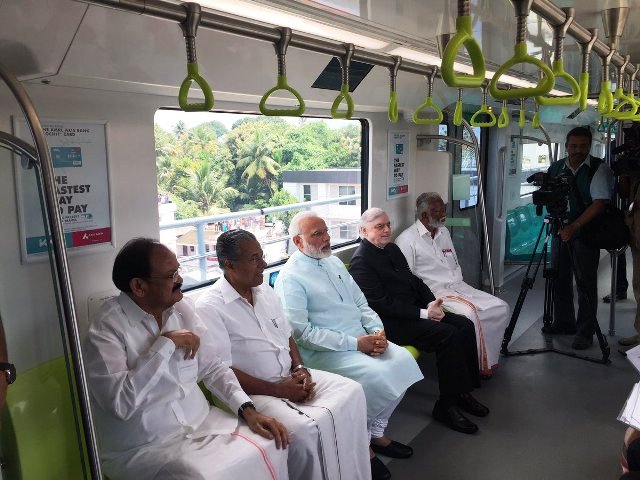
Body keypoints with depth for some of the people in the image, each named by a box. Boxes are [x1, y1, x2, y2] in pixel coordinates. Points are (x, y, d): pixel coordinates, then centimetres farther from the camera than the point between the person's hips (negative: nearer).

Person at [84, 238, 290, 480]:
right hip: (144, 449, -5)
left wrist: (248, 410, -5)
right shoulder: (106, 328, -16)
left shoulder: (181, 309, 2)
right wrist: (166, 344, -22)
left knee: (269, 446, -11)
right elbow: (120, 403, -27)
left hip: (202, 425, 6)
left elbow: (212, 368, 8)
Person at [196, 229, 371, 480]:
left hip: (290, 377, 8)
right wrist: (278, 390, -18)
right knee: (304, 429, -30)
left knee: (351, 391, -6)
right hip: (253, 392, -8)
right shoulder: (209, 307, -16)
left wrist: (300, 369, -2)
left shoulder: (265, 291, 8)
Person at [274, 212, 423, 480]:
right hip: (324, 352, -8)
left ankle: (376, 432, 7)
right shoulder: (290, 278, -13)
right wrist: (355, 343, -20)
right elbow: (302, 333, -20)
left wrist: (377, 331, -7)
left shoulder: (334, 262, 12)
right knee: (376, 375, -27)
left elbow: (361, 304, 14)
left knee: (403, 361, -12)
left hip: (363, 339, 8)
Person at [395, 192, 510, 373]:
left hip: (456, 286, 8)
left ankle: (488, 360, 3)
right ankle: (479, 365, -12)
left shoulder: (444, 232, 17)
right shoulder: (407, 240, -9)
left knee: (500, 307, -7)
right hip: (434, 291, -8)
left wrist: (459, 284, 7)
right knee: (469, 313, -32)